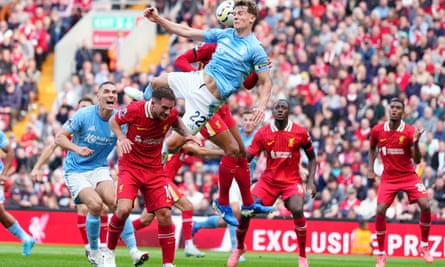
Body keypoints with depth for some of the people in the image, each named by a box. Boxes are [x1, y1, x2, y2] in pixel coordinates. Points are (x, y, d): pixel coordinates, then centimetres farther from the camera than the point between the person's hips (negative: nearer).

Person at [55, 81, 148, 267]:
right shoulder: (84, 115, -14)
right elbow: (59, 137, -14)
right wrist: (77, 148, -32)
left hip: (100, 169, 3)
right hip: (76, 170, -3)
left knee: (115, 203, -21)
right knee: (95, 204, -24)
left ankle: (134, 252, -21)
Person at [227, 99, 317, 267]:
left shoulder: (300, 133, -7)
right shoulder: (263, 133, -6)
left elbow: (312, 158, 6)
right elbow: (246, 157, -5)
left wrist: (310, 181, -5)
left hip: (291, 181, -2)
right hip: (268, 180, 2)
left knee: (297, 210, -29)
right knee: (245, 212, -9)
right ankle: (239, 248, 21)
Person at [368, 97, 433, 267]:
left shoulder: (410, 131, -12)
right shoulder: (377, 130, -4)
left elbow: (417, 160, -13)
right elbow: (372, 148, 18)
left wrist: (415, 143, -30)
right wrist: (371, 169, 10)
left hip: (408, 176, -1)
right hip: (388, 178, 1)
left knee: (425, 206, -18)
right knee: (380, 211, -13)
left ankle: (424, 247, 4)